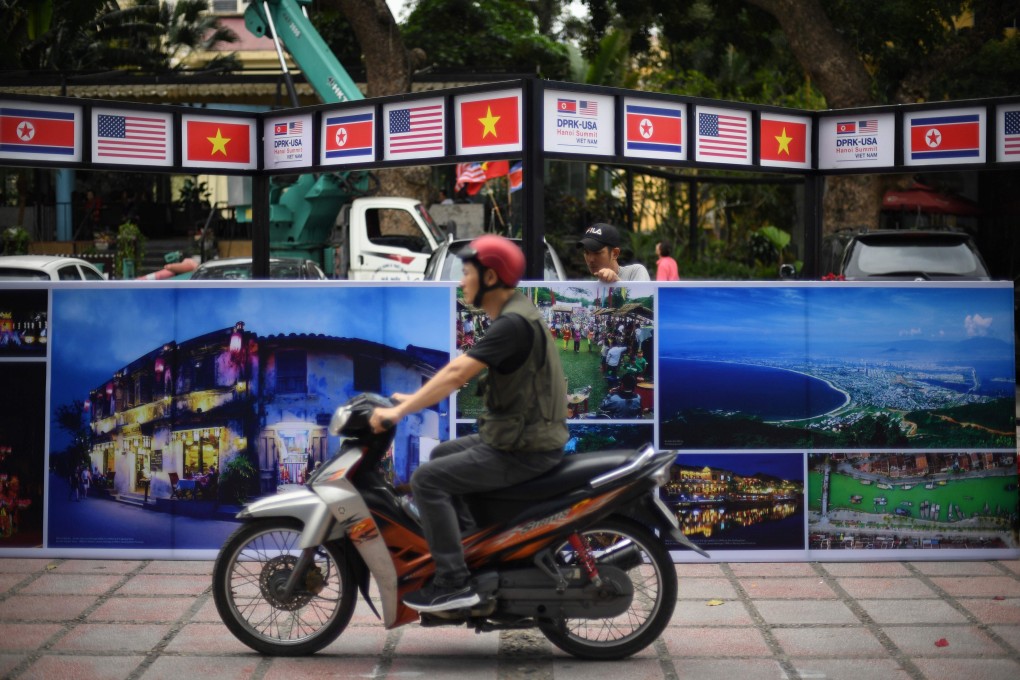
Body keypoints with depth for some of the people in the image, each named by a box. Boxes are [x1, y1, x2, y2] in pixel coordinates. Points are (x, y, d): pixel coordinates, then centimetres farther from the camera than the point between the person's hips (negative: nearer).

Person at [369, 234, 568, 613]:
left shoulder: (513, 323, -20)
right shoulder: (514, 315, 12)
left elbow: (458, 374, -27)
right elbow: (459, 370, 19)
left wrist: (399, 411, -24)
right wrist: (416, 398, 16)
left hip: (524, 451, -10)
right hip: (522, 436, 10)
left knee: (427, 480, -13)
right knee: (441, 455, 25)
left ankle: (454, 582, -13)